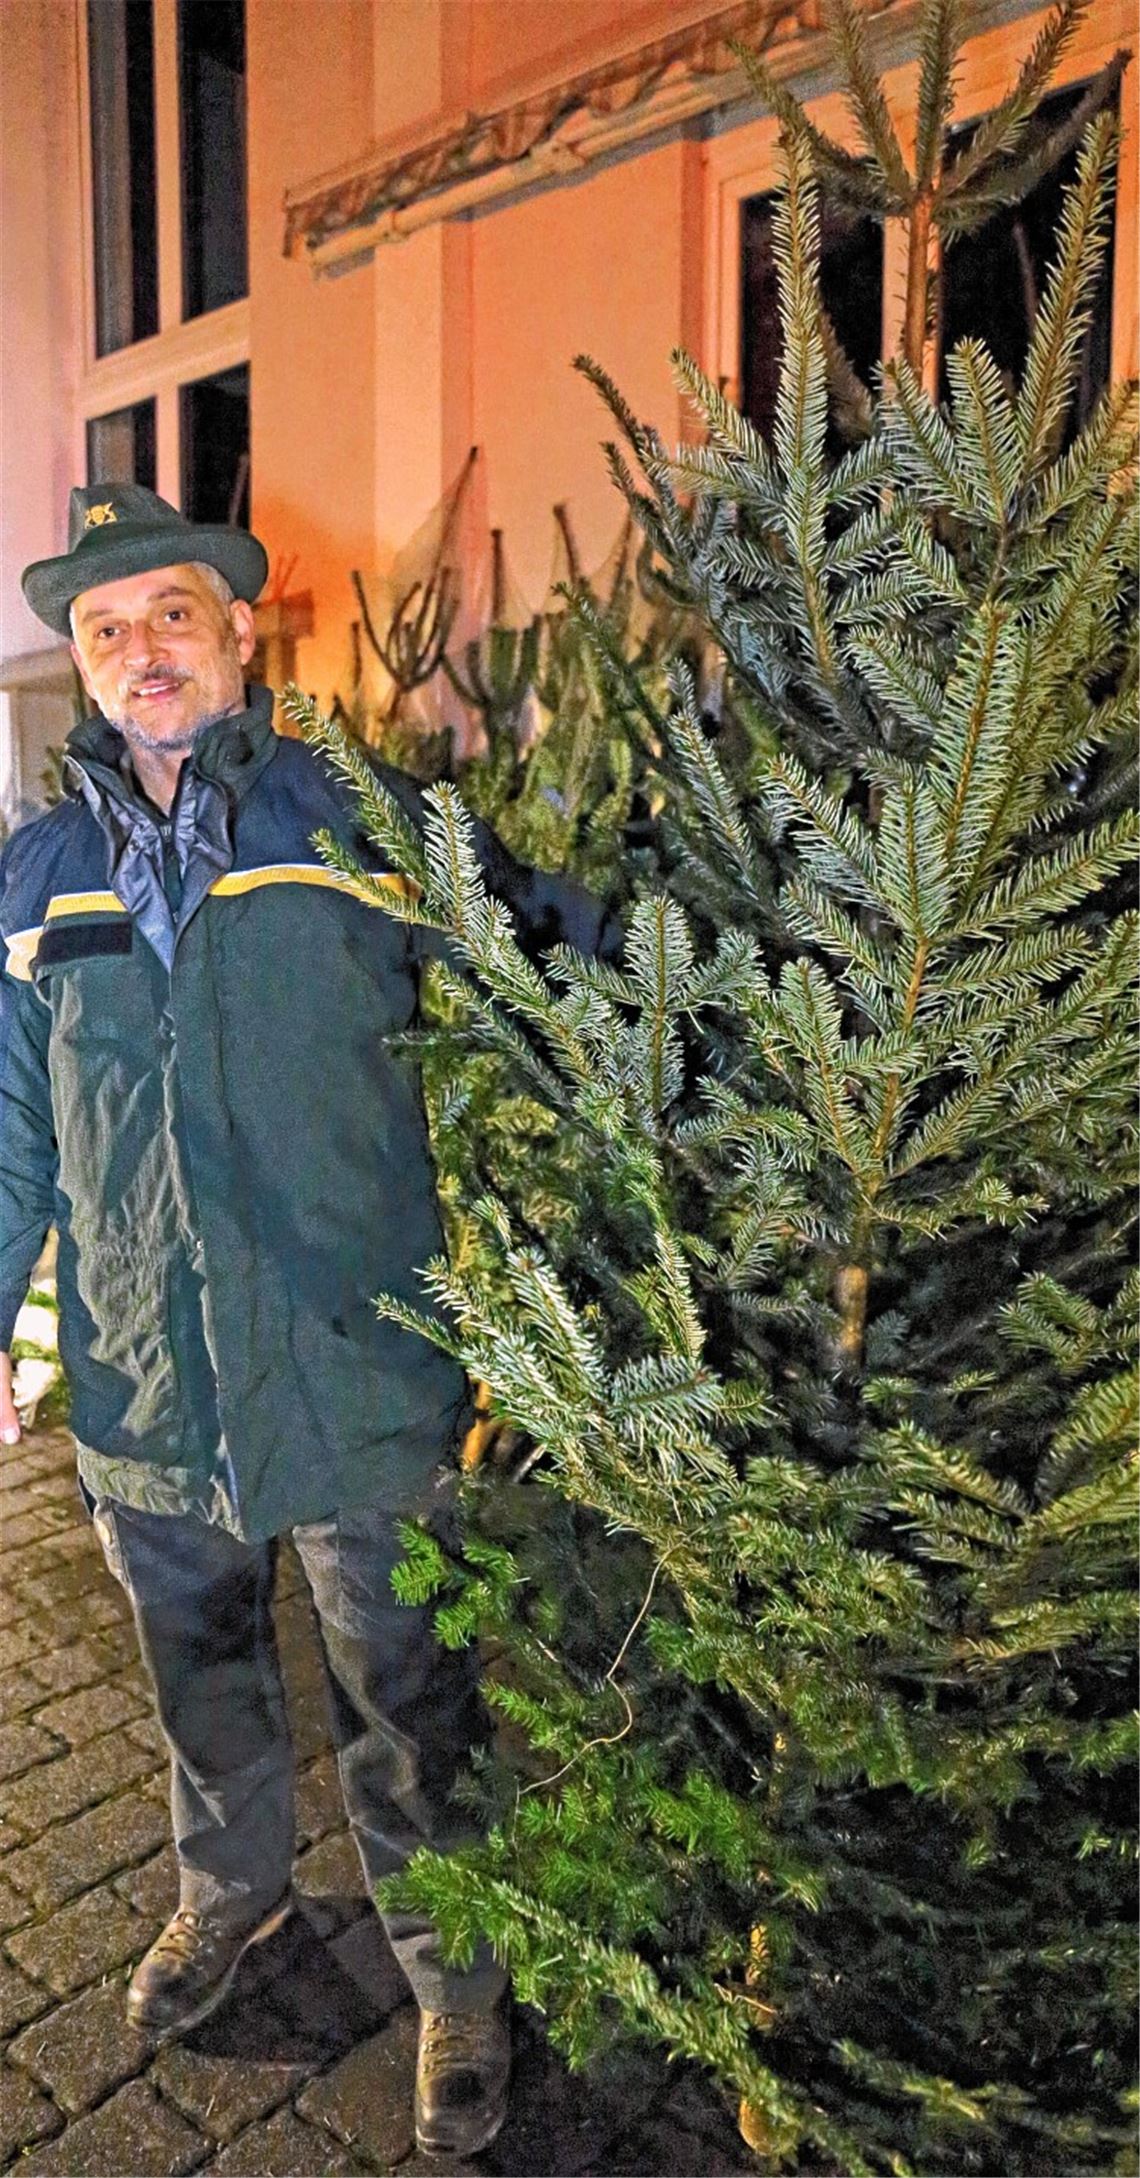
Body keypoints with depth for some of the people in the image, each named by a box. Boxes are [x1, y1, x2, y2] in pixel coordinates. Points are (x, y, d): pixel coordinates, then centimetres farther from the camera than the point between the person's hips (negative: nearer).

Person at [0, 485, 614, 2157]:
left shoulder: (374, 823, -8)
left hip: (363, 1388, -3)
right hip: (140, 1397, 4)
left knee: (410, 1724, 14)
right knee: (204, 1690, 27)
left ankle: (456, 1977, 42)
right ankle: (232, 1891, 57)